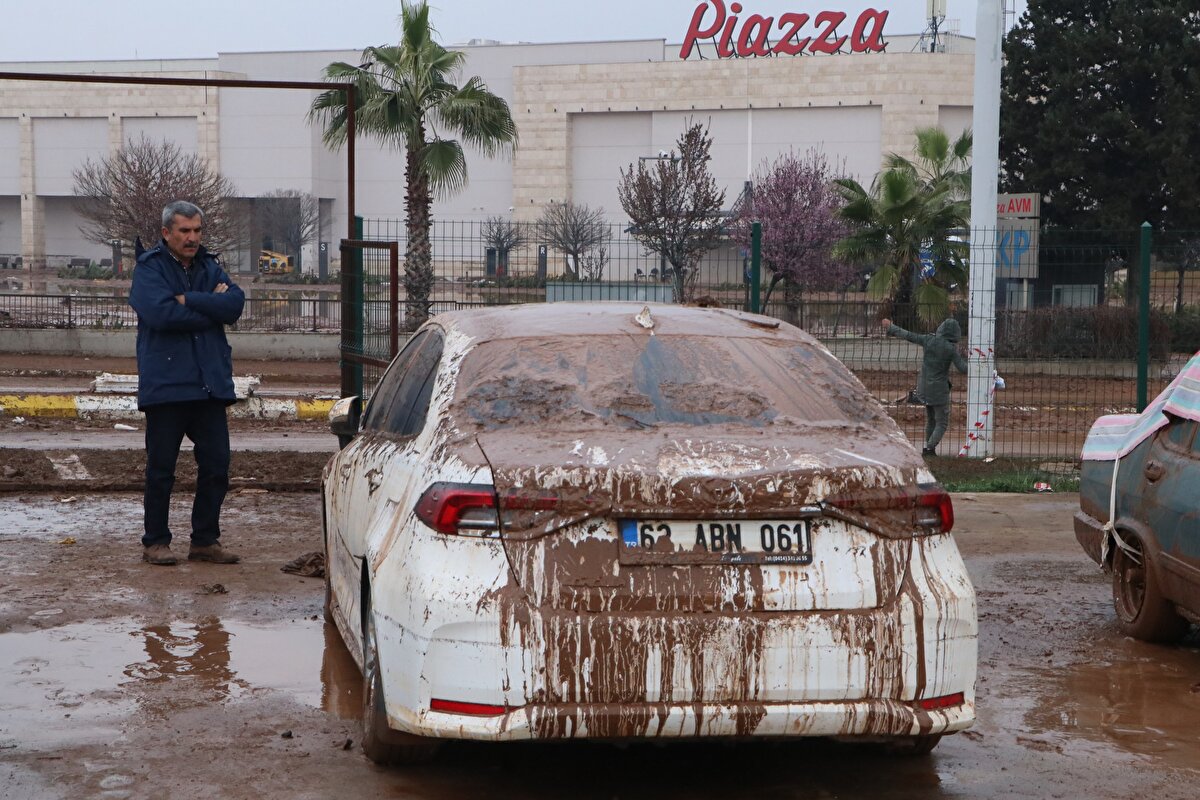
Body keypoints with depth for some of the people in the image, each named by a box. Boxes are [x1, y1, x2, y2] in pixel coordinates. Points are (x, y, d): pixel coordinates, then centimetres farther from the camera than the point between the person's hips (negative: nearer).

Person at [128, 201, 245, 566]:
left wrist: (188, 300, -13)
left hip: (210, 383, 5)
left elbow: (235, 303, -4)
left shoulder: (209, 266, 13)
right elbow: (160, 313, -19)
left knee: (216, 464, 6)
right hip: (165, 383, -5)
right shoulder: (149, 268, -2)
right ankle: (155, 542, 14)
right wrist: (211, 308, -10)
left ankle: (205, 541, 17)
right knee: (161, 467, 3)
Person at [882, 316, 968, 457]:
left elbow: (909, 336, 3)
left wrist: (891, 328, 14)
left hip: (925, 387, 5)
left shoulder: (929, 340, -5)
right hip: (939, 389, -5)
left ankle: (928, 447, 25)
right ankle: (930, 448, -12)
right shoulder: (951, 349, -15)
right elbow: (962, 368, -14)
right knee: (942, 423, 3)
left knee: (930, 420, 21)